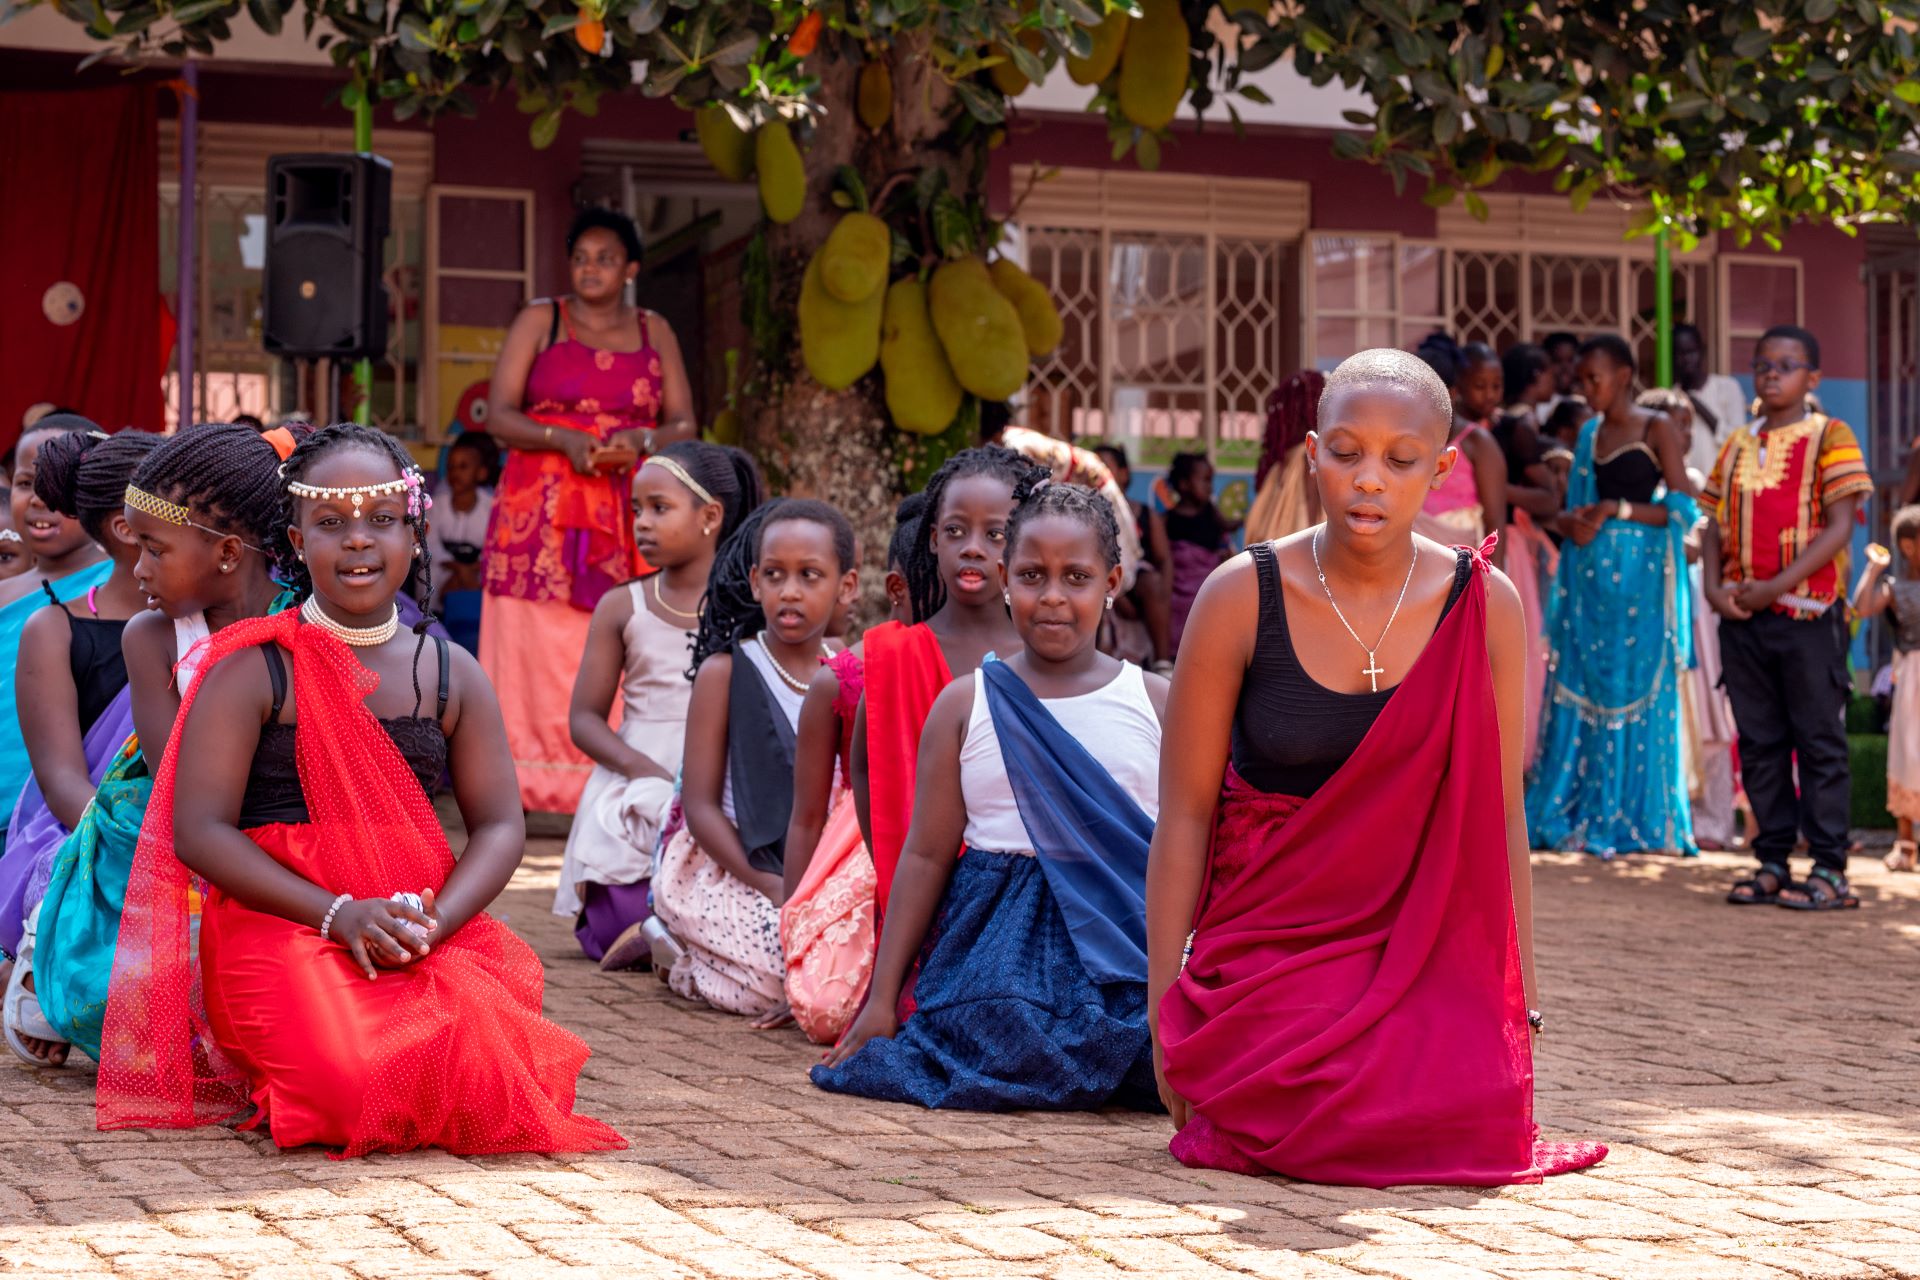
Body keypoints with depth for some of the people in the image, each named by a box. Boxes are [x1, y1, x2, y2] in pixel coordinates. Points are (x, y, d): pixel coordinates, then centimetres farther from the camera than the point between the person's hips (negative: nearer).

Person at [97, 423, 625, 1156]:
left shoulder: (451, 674, 11)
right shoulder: (250, 672, 0)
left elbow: (499, 827, 6)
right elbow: (200, 832, -7)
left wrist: (432, 922, -15)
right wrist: (338, 913, -18)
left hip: (427, 927, 4)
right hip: (280, 927, -3)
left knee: (489, 1064, -25)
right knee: (352, 1080, -31)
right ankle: (272, 1077, 6)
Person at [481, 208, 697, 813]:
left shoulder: (654, 332, 14)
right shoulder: (540, 320, 7)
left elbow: (684, 425, 10)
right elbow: (499, 416, 1)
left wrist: (641, 442, -11)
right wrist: (563, 439, -16)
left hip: (626, 516, 2)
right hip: (541, 511, -1)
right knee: (536, 646, -7)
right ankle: (528, 785, -6)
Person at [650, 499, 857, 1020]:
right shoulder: (724, 672, -5)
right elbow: (700, 806, -8)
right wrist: (771, 886, -20)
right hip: (722, 868, -5)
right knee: (780, 980, -30)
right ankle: (673, 952, 3)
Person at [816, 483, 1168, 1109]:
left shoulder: (1154, 703, 9)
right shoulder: (965, 705, 8)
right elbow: (925, 856, 8)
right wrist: (882, 1000, 4)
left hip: (1131, 935, 1)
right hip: (1001, 934, 0)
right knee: (1013, 1048, -30)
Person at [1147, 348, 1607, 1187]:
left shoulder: (1483, 605, -1)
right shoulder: (1242, 597, -7)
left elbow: (1500, 812, 5)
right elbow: (1184, 814, -4)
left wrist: (1520, 994, 3)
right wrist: (1162, 1008, -7)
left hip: (1426, 939, 2)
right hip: (1269, 938, -2)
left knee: (1479, 1115, -23)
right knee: (1329, 1129, -26)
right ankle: (1233, 1098, 8)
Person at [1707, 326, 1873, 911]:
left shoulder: (1830, 437, -3)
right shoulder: (1737, 445, 14)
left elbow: (1840, 526, -10)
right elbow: (1716, 525, 15)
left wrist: (1775, 587, -17)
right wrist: (1715, 588, -4)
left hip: (1807, 614, -5)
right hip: (1741, 616, 5)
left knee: (1819, 741, -2)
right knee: (1759, 742, 8)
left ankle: (1830, 870, 0)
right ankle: (1772, 862, 14)